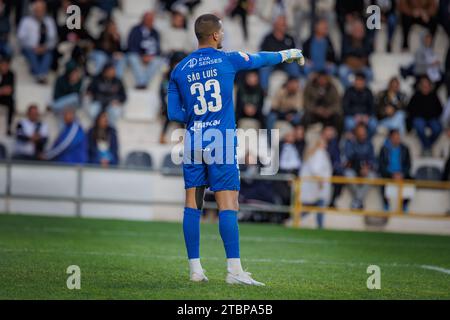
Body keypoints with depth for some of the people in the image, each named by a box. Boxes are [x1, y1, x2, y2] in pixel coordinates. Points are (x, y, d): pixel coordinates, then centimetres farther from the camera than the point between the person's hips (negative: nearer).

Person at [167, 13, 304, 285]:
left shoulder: (179, 70, 5)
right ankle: (234, 270, -10)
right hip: (222, 140, -4)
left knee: (192, 204, 8)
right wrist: (290, 54, 33)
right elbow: (261, 59, 15)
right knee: (228, 205, -5)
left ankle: (195, 269, 8)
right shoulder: (228, 60, -2)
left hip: (193, 140, 4)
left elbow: (174, 113, 5)